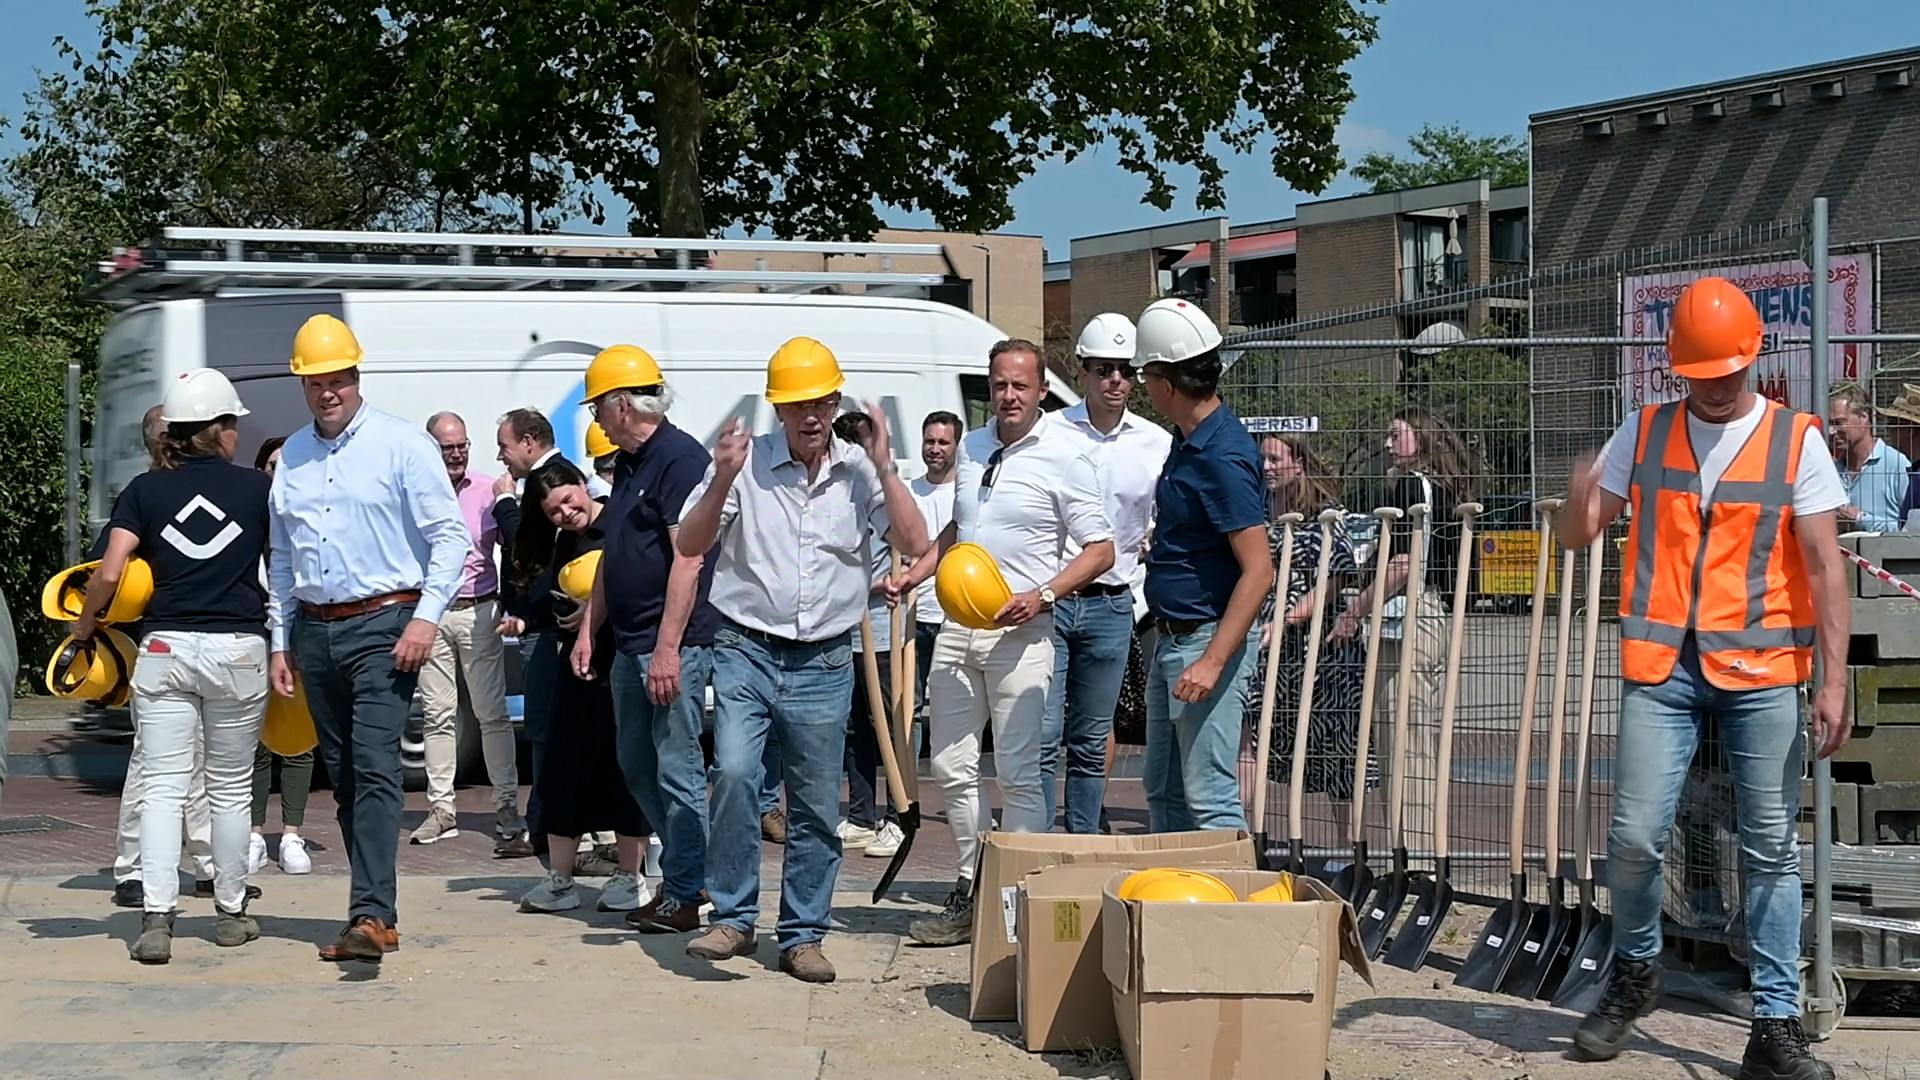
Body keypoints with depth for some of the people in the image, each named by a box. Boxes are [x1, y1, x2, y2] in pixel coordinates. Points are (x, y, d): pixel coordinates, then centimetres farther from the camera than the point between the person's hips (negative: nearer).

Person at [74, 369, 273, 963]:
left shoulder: (145, 490, 2)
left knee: (164, 787, 1)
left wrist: (83, 626, 9)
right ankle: (231, 914, 21)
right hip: (238, 648, 0)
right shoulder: (257, 486, 2)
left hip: (165, 647, 0)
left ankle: (155, 918, -11)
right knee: (230, 789, 12)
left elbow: (109, 574, -5)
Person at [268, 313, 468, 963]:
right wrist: (281, 642, 16)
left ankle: (372, 915, -22)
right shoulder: (292, 457, 13)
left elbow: (450, 535, -6)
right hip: (314, 631, 6)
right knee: (342, 776, 8)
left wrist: (426, 617, -14)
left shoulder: (401, 444, -3)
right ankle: (375, 909, 14)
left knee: (374, 768, -16)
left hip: (382, 625, -6)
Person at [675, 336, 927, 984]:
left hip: (824, 663, 2)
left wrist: (884, 468, -10)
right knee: (734, 773, -21)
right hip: (747, 651, -2)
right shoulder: (747, 464, -2)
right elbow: (689, 545, -3)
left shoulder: (860, 472, 4)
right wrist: (723, 480, -17)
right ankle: (733, 917, -8)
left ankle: (803, 936, 17)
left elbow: (914, 543, -4)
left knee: (817, 807, 5)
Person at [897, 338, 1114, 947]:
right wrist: (914, 575, 17)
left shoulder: (1066, 454, -6)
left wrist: (1041, 596, -19)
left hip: (1020, 631, -7)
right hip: (957, 626, 7)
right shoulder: (971, 448, 14)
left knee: (1018, 773, -6)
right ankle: (970, 892, 19)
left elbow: (1100, 550, -8)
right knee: (951, 767, 9)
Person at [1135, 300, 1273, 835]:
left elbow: (1259, 571, -26)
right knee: (1163, 790, 17)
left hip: (1208, 639, -11)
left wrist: (1212, 662, -29)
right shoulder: (1188, 440, 10)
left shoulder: (1223, 457, -22)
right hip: (1171, 638, 11)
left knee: (1209, 798, -9)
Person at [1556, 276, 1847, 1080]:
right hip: (1662, 667, 2)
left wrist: (1834, 678, -9)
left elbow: (1824, 568, -1)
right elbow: (1577, 538, 9)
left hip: (1763, 671, -1)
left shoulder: (1796, 441, 1)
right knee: (1634, 837, -1)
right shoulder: (1643, 433, 8)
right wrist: (1580, 500, -14)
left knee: (1771, 851, 2)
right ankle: (1634, 975, 24)